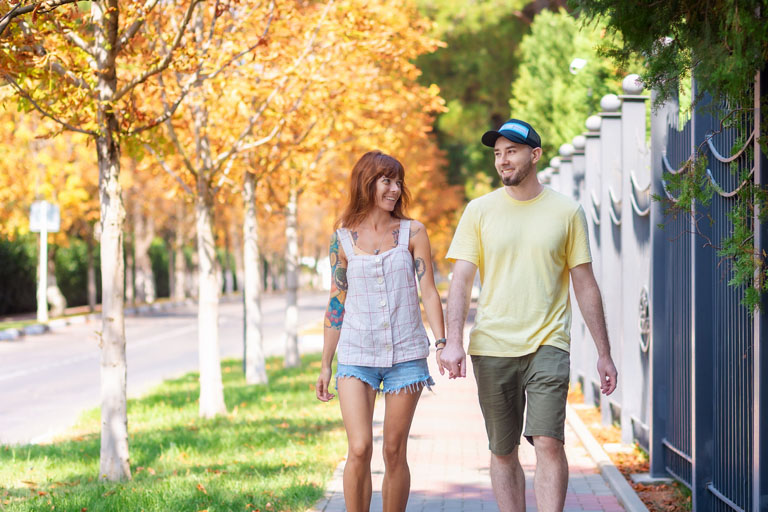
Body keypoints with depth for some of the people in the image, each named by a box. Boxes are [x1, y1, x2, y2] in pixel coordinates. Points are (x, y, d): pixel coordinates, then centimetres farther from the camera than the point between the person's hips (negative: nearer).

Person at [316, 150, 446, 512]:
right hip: (356, 356, 0)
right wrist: (325, 366, 9)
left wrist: (443, 342, -12)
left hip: (406, 355, 0)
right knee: (359, 449, -14)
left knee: (395, 451, 3)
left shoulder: (412, 233, 5)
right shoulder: (343, 239, 6)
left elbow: (428, 292, 2)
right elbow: (336, 305, 10)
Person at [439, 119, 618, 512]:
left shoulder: (567, 212, 4)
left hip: (548, 346, -2)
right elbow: (461, 280, 1)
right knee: (502, 452, 7)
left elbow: (585, 286, 8)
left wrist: (603, 354, 7)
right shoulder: (479, 211, 5)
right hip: (491, 347, 2)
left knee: (548, 442, -15)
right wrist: (453, 341, -13)